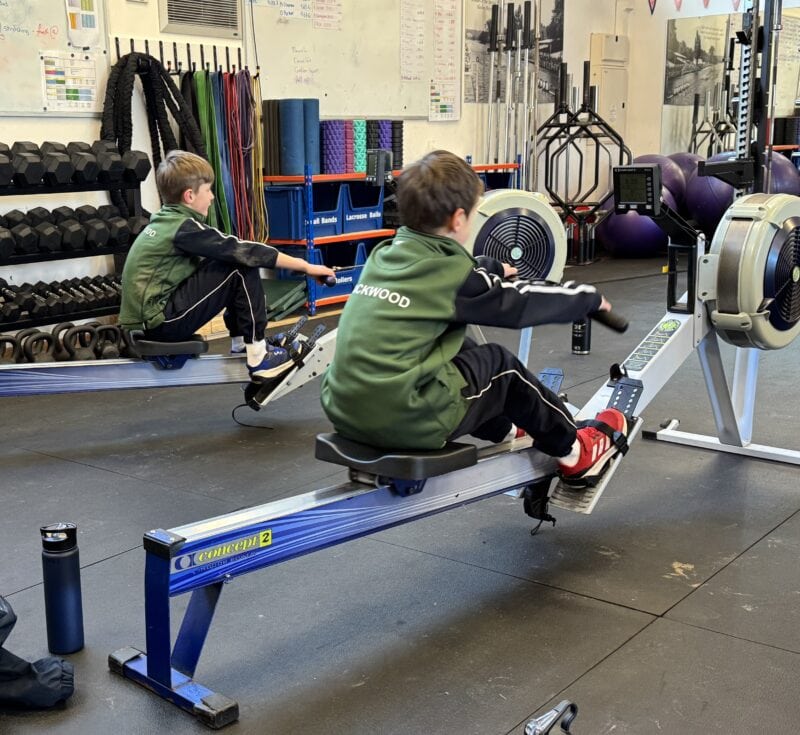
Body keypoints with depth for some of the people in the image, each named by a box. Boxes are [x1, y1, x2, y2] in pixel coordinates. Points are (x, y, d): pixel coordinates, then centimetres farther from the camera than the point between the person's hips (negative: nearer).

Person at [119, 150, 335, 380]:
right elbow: (244, 251, -16)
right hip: (160, 321, -9)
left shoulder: (165, 222, 12)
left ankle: (242, 344, 18)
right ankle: (258, 356, -8)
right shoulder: (184, 228, -15)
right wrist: (305, 266, -12)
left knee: (232, 261, 14)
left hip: (147, 317, 9)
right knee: (242, 268, -11)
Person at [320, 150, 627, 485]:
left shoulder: (384, 256, 10)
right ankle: (574, 451, 33)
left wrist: (497, 269, 48)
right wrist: (590, 298, 22)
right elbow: (524, 301, 4)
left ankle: (509, 430, 49)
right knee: (499, 364, 16)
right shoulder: (453, 278, -9)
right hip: (406, 422, -7)